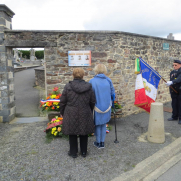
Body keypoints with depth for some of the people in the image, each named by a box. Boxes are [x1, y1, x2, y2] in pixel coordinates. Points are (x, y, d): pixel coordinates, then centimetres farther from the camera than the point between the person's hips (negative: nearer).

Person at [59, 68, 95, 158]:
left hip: (71, 115, -2)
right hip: (85, 115, 2)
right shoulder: (88, 87, -4)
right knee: (84, 134, 17)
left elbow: (62, 102, -5)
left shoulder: (68, 86, -11)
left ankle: (73, 152, 26)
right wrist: (90, 112, 19)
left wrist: (62, 113, 10)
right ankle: (84, 152, 30)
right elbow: (92, 102, 3)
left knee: (72, 134, 14)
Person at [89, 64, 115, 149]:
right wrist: (110, 102, 21)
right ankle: (102, 142, 28)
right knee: (104, 124, 18)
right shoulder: (108, 80, -5)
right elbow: (112, 93, 2)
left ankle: (98, 143, 27)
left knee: (98, 125, 14)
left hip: (97, 106, -3)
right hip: (107, 107, 3)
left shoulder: (92, 81, -14)